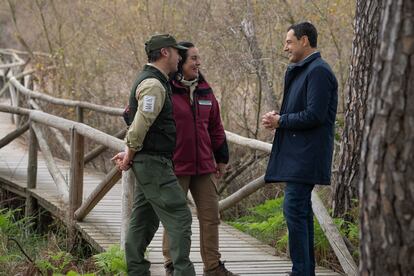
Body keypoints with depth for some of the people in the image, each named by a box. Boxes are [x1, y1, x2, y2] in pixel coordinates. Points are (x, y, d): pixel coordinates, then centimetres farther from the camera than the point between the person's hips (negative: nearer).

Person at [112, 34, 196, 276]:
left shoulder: (152, 81, 18)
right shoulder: (154, 84, -17)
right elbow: (139, 126, -23)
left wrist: (131, 154, 18)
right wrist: (130, 156, -11)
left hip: (149, 163, 11)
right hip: (154, 163, -11)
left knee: (144, 220, 14)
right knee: (179, 217, -11)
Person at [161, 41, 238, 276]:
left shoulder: (205, 91, 10)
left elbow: (215, 127, 18)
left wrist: (222, 158, 18)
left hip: (205, 167, 6)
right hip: (175, 167, -5)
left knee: (211, 216, 7)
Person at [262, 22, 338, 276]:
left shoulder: (318, 71, -13)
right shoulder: (300, 71, 19)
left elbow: (314, 115, -20)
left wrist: (281, 121, -9)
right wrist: (279, 117, 6)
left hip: (306, 155, -10)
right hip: (297, 153, 10)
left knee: (294, 208, -13)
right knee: (301, 209, 13)